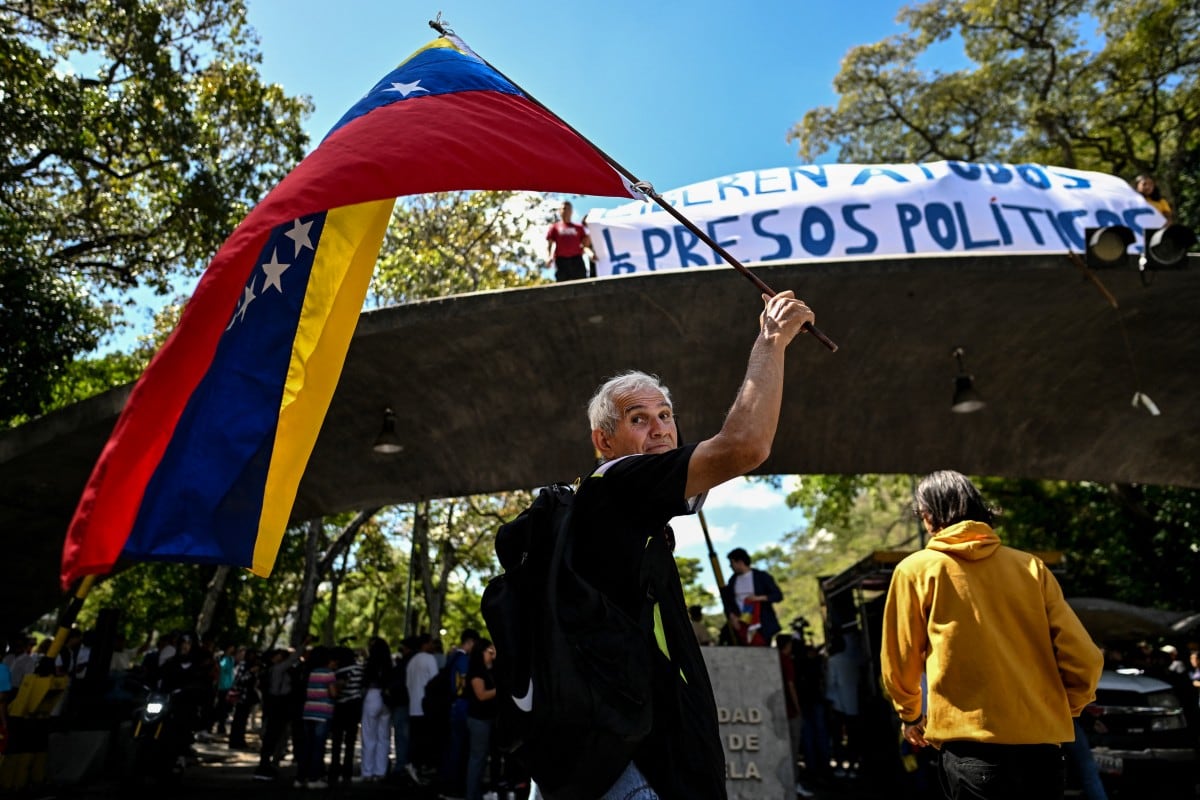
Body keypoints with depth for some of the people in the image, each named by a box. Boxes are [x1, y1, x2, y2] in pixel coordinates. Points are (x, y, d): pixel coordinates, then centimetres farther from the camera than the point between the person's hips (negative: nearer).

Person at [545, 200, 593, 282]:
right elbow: (548, 245, 11)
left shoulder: (579, 227, 21)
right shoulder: (554, 227, 18)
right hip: (561, 260, -1)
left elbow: (585, 244, 13)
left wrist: (590, 253, -10)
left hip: (577, 259, 1)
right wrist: (548, 257, -10)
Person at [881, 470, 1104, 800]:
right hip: (1042, 749, 4)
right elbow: (1085, 660, 4)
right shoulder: (1031, 566, 6)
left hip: (972, 748, -4)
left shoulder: (917, 569, -2)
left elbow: (900, 661, 6)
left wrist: (910, 714, 24)